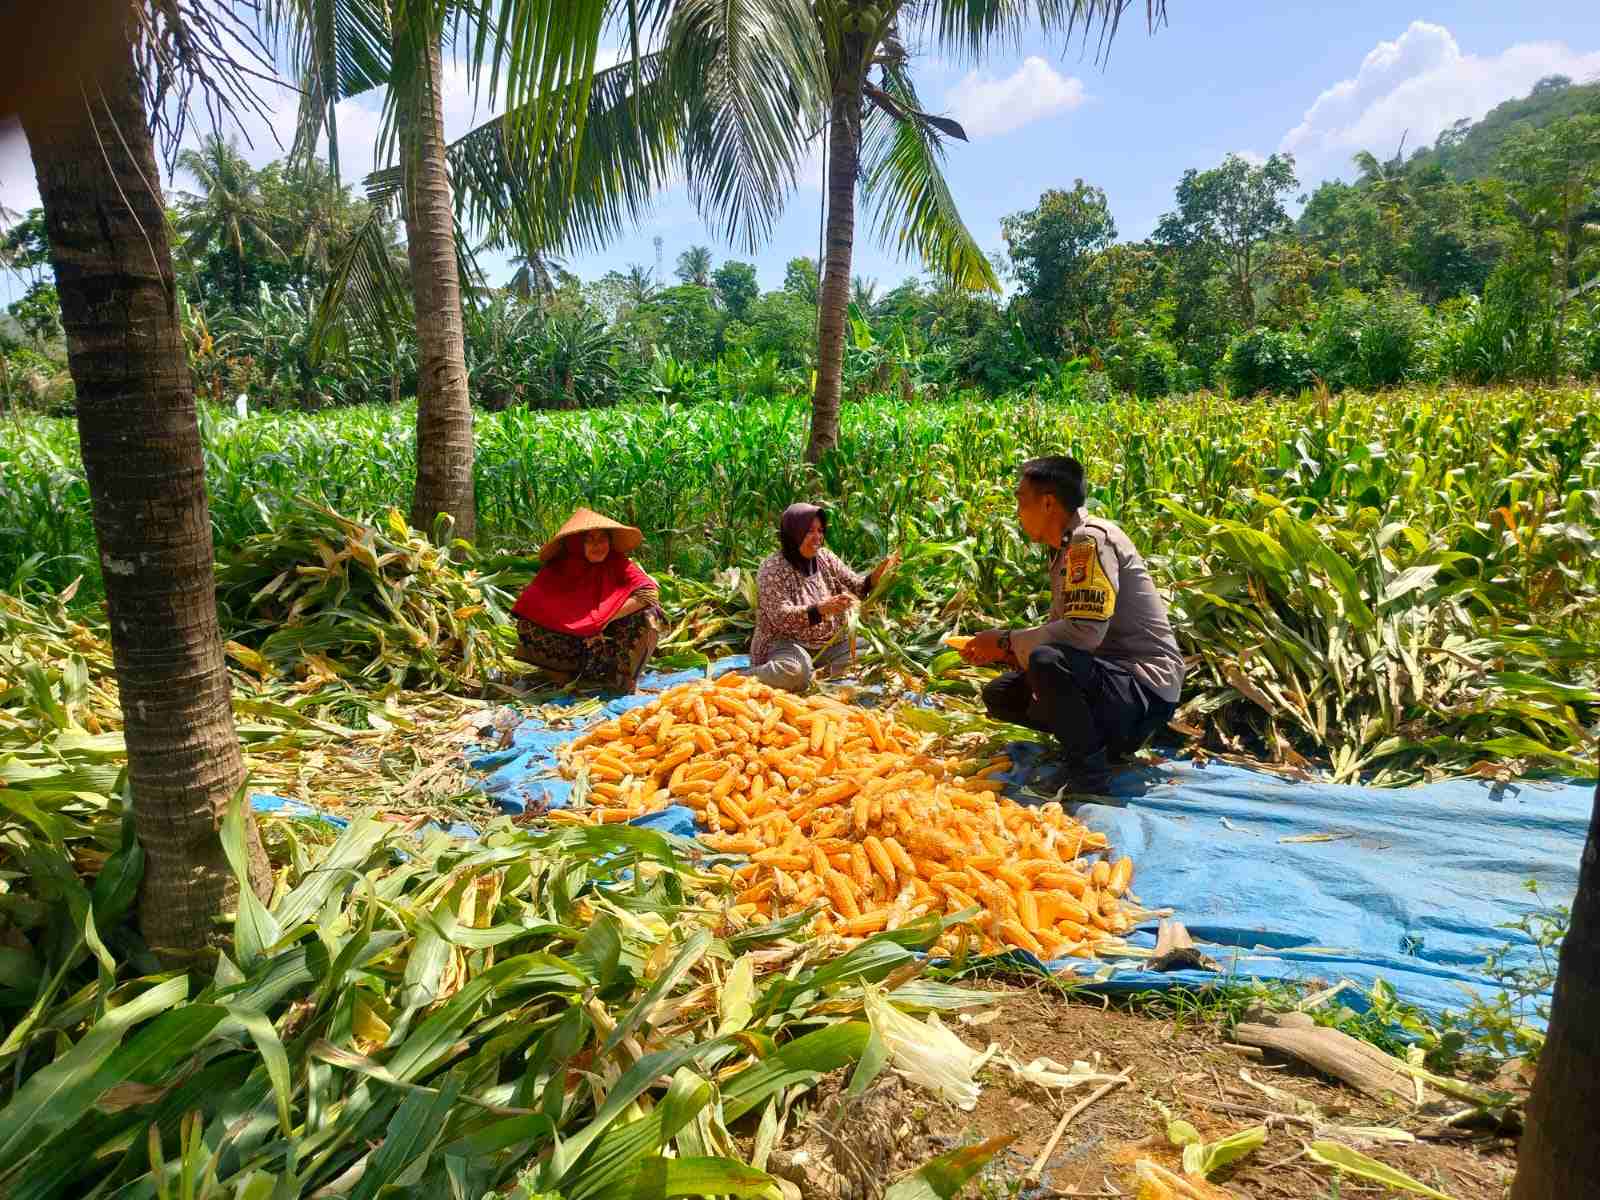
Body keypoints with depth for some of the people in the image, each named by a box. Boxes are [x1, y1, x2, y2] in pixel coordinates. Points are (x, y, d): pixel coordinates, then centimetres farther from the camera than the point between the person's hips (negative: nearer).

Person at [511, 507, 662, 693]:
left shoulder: (617, 563, -12)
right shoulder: (558, 567, -11)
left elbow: (649, 590, -25)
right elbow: (528, 608, -20)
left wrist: (606, 618, -30)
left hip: (607, 639, 0)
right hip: (568, 639, 1)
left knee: (647, 614, -26)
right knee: (527, 624, -24)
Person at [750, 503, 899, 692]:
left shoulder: (825, 558, 7)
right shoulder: (773, 569, -11)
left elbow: (858, 587, 5)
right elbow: (781, 617, -22)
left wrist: (879, 572, -16)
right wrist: (822, 608, -36)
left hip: (829, 644, 6)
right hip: (789, 645, -6)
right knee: (796, 673, -37)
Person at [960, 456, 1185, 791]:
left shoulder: (1091, 538, -17)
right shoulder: (1065, 550, 11)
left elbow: (1085, 631, -29)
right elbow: (1057, 631, 15)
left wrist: (1008, 642, -18)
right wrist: (1000, 648, -1)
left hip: (1145, 686, -10)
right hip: (1105, 673, 10)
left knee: (1047, 661, -35)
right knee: (999, 694, 7)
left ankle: (1090, 776, -15)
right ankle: (1102, 739, 9)